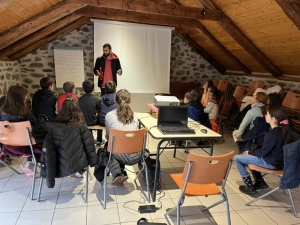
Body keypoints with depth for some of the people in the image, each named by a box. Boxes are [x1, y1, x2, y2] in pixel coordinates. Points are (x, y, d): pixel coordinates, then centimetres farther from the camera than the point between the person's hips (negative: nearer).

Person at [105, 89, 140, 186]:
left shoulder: (109, 115, -4)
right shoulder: (135, 116, 4)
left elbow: (108, 137, 8)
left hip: (121, 155, -4)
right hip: (136, 156, 4)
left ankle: (117, 174, 9)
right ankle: (121, 171, 28)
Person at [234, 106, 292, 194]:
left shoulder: (271, 134, -27)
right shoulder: (283, 131, 1)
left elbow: (262, 153, -19)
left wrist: (250, 152, -2)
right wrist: (251, 152, 8)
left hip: (271, 163, -9)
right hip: (278, 160, 9)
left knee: (237, 158, -5)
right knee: (246, 157, 25)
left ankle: (249, 186, 4)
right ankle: (260, 182, 24)